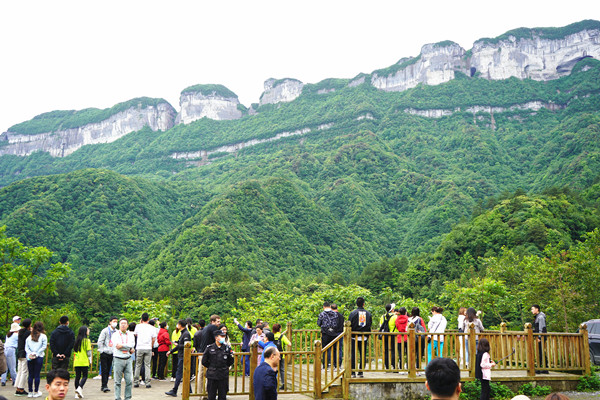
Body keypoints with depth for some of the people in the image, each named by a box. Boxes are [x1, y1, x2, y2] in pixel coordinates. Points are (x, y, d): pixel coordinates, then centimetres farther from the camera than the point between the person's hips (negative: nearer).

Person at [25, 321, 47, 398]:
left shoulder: (29, 336, 8)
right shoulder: (43, 336, -1)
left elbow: (26, 347, 4)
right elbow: (44, 346, -8)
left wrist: (30, 354, -3)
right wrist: (36, 354, -6)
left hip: (29, 358, 3)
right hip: (39, 357, -3)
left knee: (30, 375, 8)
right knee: (37, 375, 1)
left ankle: (30, 392, 13)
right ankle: (36, 392, 5)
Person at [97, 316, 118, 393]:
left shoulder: (117, 332, 5)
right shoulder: (105, 331, -6)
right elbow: (100, 341, -6)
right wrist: (101, 350, -9)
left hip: (112, 353, 4)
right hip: (104, 353, -4)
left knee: (108, 370, 8)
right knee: (104, 370, -6)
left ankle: (104, 385, 17)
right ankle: (104, 386, -3)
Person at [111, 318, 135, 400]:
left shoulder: (131, 335, 11)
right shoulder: (115, 334, 3)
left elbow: (132, 345, -4)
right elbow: (117, 346, -12)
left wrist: (122, 346, -12)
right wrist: (129, 348, -10)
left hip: (128, 359, 2)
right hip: (118, 359, -2)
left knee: (129, 380, 1)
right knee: (117, 381, 1)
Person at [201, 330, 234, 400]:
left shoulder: (227, 348, 1)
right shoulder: (209, 348, -3)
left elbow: (231, 361, 11)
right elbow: (204, 361, 4)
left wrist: (224, 367, 6)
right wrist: (211, 367, 7)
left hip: (223, 376, 1)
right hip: (212, 376, -1)